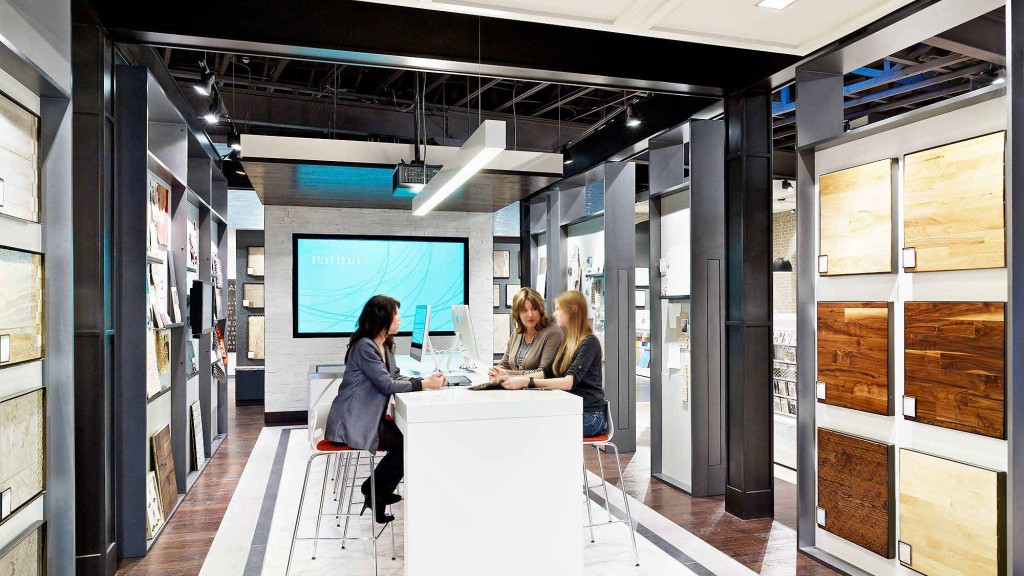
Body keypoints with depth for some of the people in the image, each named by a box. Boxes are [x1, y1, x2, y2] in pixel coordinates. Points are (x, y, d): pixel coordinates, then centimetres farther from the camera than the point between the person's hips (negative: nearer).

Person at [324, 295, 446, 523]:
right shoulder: (365, 346, -20)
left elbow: (395, 377, 9)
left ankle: (377, 492, 16)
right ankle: (374, 492, 8)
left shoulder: (385, 345, 10)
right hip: (352, 423, -9)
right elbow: (387, 385, -23)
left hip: (369, 418, 9)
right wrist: (424, 384, -20)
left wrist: (427, 379, -6)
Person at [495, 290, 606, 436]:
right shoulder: (567, 341, 16)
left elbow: (570, 382, -23)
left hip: (589, 415, -7)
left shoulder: (589, 342, -11)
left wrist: (527, 382, -31)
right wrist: (514, 378, -3)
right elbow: (547, 372, 12)